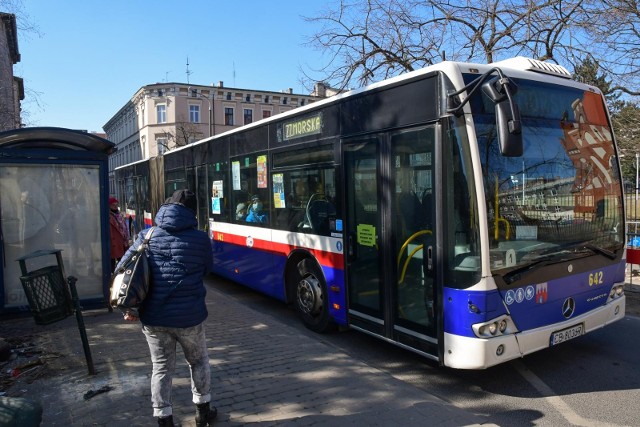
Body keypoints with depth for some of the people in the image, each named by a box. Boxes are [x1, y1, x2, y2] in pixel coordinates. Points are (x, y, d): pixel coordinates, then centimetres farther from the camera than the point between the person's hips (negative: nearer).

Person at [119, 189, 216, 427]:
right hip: (189, 315, -2)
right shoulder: (200, 238, -6)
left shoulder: (147, 236, 2)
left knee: (161, 368, 16)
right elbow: (207, 270, 7)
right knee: (198, 362, 20)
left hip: (153, 317, 2)